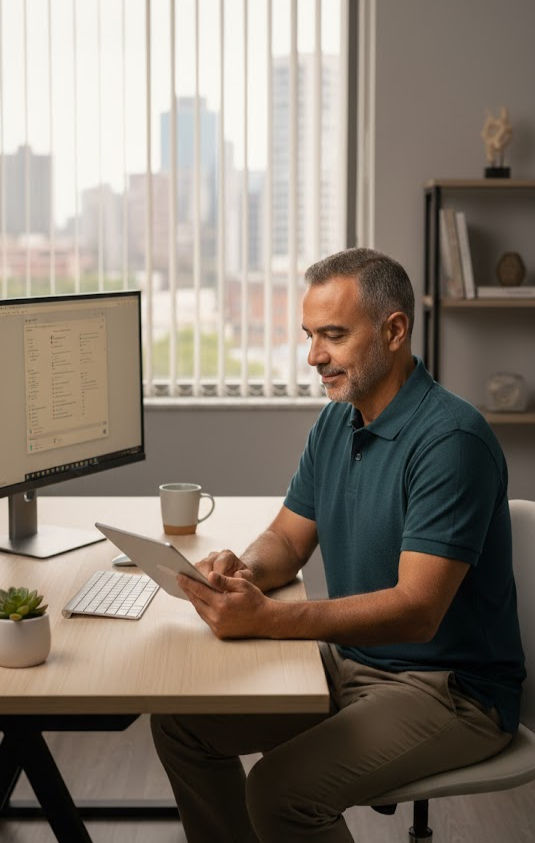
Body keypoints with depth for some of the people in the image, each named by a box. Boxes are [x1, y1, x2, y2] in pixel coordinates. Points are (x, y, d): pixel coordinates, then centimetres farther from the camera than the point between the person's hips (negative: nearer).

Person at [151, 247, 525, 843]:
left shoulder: (450, 439, -22)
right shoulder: (335, 422, 6)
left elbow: (417, 610, -28)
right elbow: (289, 540, 12)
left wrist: (265, 619, -36)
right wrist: (243, 570, -12)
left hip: (447, 685, -8)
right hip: (349, 660, 8)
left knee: (281, 789, -27)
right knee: (179, 717, 1)